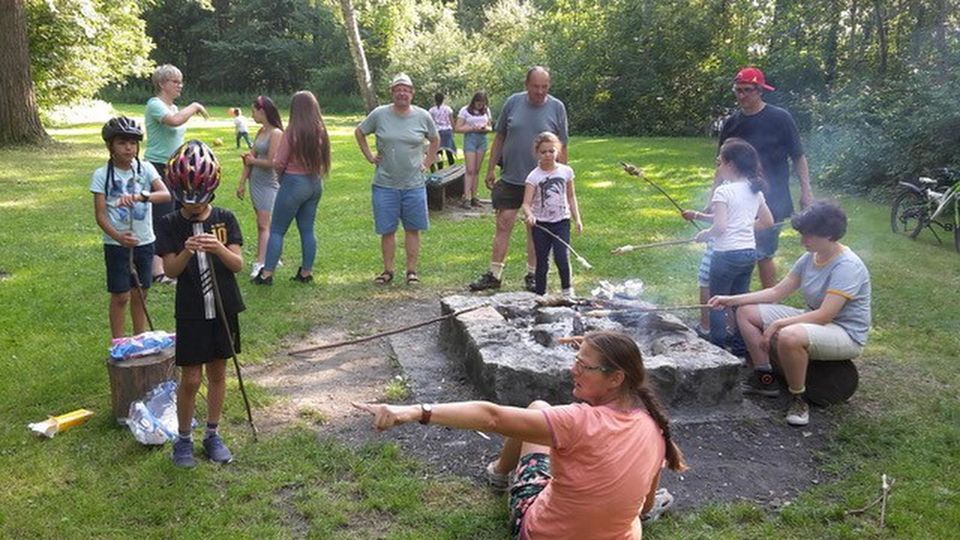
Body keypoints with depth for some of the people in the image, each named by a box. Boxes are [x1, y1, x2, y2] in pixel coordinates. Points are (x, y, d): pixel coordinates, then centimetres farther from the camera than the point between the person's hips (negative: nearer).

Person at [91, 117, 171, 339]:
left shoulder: (146, 169, -1)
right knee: (120, 296, 3)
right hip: (117, 245, -2)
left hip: (144, 242, 3)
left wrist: (141, 196, -35)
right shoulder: (102, 175, -7)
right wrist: (118, 236, -26)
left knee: (140, 294, 13)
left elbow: (166, 195, -17)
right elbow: (100, 215, -10)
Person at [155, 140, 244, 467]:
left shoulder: (225, 219, -2)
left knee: (217, 373, 12)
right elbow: (170, 269, -9)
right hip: (191, 313, -2)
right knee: (190, 379, 2)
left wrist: (219, 248, -29)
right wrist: (186, 252, -30)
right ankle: (183, 439, 21)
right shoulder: (171, 224, -4)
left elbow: (238, 264, -8)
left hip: (223, 308, 2)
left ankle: (212, 435, 27)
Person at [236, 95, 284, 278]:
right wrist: (242, 182, 12)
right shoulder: (260, 132, 11)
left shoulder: (276, 133, -13)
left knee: (264, 224, -12)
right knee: (262, 223, 12)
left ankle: (261, 263, -16)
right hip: (256, 182, 8)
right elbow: (250, 157, 12)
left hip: (268, 184, -8)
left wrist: (253, 161, -2)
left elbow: (271, 162, -19)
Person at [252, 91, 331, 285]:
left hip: (294, 182, -5)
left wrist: (282, 174, 9)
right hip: (315, 183, 5)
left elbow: (278, 164, -10)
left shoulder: (292, 131, -15)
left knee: (277, 230, 4)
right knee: (307, 229, 13)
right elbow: (323, 160, 5)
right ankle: (306, 272, 19)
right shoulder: (321, 131, -1)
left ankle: (267, 274, 6)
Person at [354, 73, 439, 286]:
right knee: (387, 230, 6)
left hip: (414, 184, 0)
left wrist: (427, 162, 9)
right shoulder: (379, 114, -2)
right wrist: (369, 156, 6)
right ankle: (388, 270, 19)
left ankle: (412, 270, 17)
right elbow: (359, 132, 13)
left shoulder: (423, 116, 1)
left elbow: (435, 140, 18)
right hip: (385, 184, 0)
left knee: (412, 229, 6)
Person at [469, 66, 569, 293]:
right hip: (510, 178, 1)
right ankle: (494, 274, 9)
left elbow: (561, 147, 2)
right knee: (503, 224, 1)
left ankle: (532, 275, 20)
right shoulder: (513, 102, 1)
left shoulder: (557, 108, -1)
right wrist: (491, 169, 7)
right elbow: (499, 138, 8)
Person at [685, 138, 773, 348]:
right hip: (750, 251, 7)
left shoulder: (723, 191, -16)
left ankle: (718, 347, 11)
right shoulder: (755, 191, 7)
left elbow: (719, 227, -24)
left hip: (727, 254, -7)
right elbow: (767, 221, 14)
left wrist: (704, 234, -6)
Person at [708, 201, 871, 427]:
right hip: (813, 320, 9)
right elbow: (777, 292, 5)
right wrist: (731, 300, -2)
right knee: (746, 312, 2)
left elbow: (825, 315, -29)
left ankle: (798, 398, -15)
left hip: (846, 334, -9)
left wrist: (778, 324, -27)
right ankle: (765, 379, 7)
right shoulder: (810, 258, 2)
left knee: (789, 336, -40)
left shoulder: (847, 266, -23)